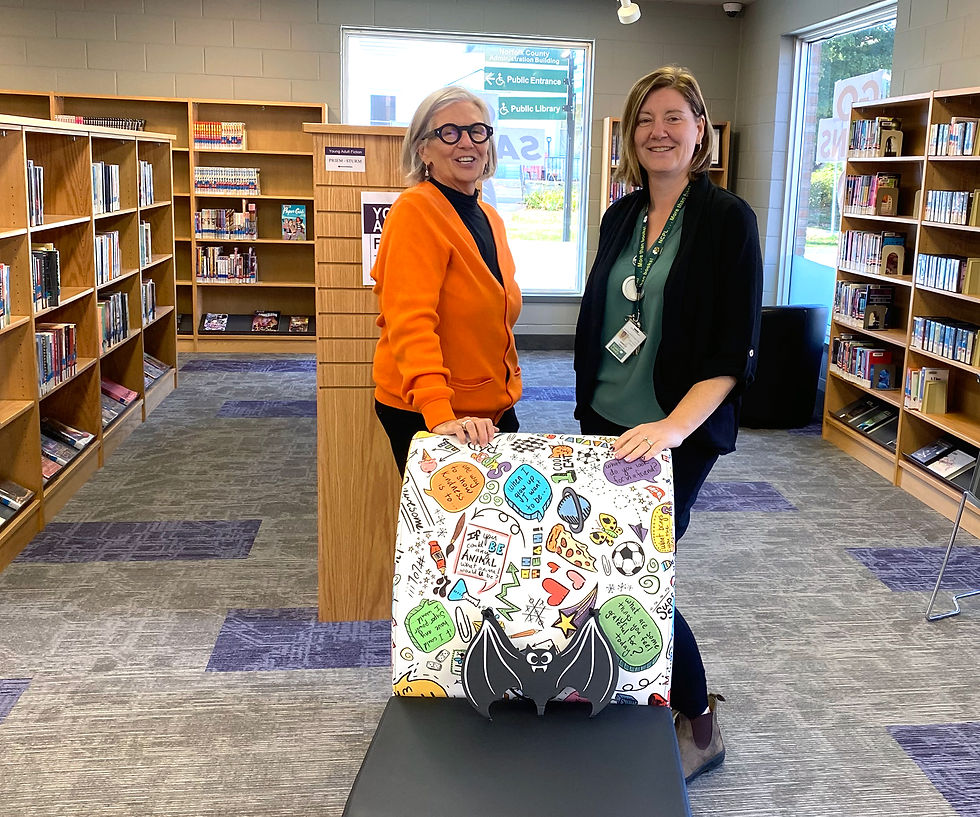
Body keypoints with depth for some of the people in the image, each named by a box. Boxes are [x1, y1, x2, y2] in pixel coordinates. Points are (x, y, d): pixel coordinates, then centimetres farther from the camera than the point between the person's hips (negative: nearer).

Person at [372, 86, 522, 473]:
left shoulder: (490, 218, 10)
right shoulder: (416, 210, -16)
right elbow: (410, 321, -27)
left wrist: (508, 384, 16)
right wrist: (439, 414, -37)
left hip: (494, 407, 8)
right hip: (423, 413, -8)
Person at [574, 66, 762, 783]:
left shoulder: (727, 219, -10)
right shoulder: (621, 218, 9)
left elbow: (735, 351, -15)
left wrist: (673, 426, -27)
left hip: (680, 435, -6)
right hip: (607, 424, 6)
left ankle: (699, 725, 20)